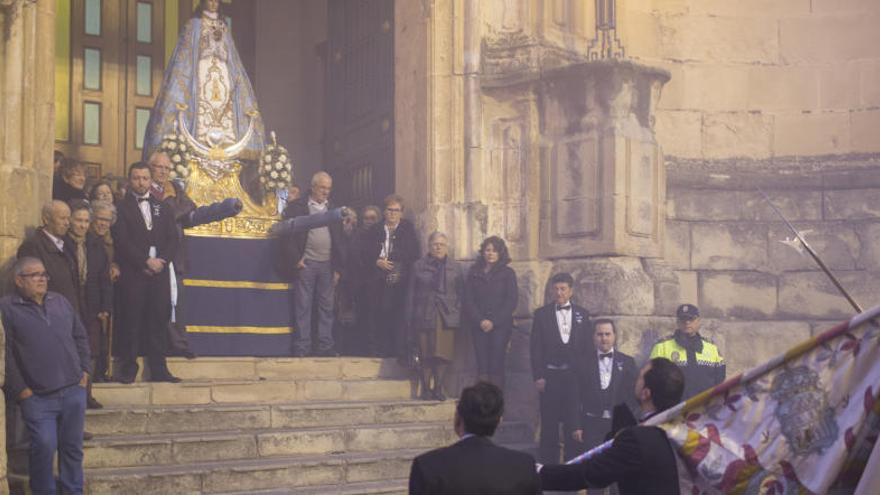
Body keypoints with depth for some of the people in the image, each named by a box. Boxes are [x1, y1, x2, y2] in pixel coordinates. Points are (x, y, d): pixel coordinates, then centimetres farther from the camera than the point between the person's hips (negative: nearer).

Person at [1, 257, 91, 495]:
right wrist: (19, 390, -12)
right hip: (37, 397, -4)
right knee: (44, 447, -10)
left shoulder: (60, 301, 14)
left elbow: (80, 337, 20)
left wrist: (84, 370, 9)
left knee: (73, 447, 8)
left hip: (74, 391, 5)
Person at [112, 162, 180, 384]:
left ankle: (158, 369, 7)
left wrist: (161, 260, -6)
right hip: (132, 274, -4)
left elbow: (173, 239, 11)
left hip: (159, 272, 4)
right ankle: (128, 368, 3)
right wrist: (146, 261, -12)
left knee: (158, 321, 3)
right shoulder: (121, 207, 3)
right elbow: (122, 241, -7)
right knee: (131, 321, -4)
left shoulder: (162, 207, 17)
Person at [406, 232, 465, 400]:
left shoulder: (456, 268, 11)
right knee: (426, 355, -2)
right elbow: (411, 294, 7)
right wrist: (410, 319, 1)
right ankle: (426, 388, 8)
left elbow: (461, 294, 11)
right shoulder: (419, 266, 8)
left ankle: (438, 388, 8)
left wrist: (458, 315, -1)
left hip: (447, 318, 1)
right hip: (424, 317, -1)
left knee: (443, 355, -4)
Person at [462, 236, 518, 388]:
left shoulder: (508, 273, 7)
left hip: (500, 325, -1)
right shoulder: (474, 273, 11)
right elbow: (467, 300, 6)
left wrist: (494, 322, -8)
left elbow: (511, 301, 0)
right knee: (482, 364, -5)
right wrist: (480, 321, -7)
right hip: (479, 326, 1)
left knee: (496, 365, -7)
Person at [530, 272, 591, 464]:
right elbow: (536, 347, 1)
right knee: (549, 423, 2)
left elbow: (587, 347, 8)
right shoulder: (541, 314, 4)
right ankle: (547, 463, 8)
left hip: (575, 375, 1)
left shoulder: (582, 314, 8)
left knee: (573, 422, 2)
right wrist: (538, 376, -6)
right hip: (550, 375, -1)